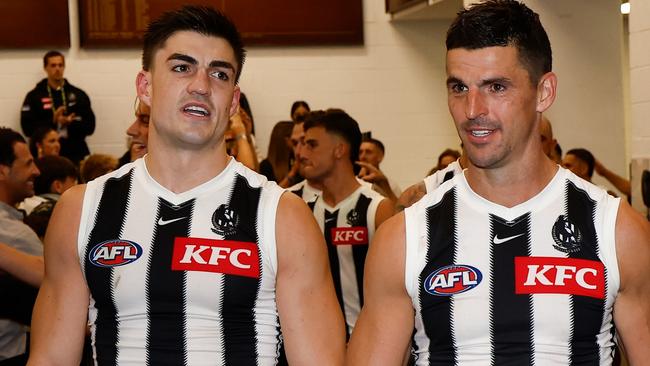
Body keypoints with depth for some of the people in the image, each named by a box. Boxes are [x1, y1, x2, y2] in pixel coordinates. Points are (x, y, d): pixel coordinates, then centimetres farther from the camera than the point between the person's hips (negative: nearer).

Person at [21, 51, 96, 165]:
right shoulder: (34, 96, 6)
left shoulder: (78, 95, 11)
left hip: (76, 155, 2)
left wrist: (71, 123, -14)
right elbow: (28, 128, -3)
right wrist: (53, 121, -15)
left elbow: (89, 126, 5)